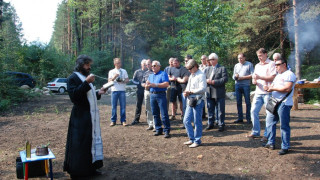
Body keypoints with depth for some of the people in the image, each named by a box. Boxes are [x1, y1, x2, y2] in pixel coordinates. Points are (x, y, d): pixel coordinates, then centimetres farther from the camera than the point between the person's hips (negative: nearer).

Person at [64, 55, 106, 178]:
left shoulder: (86, 77, 19)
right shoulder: (73, 78, -8)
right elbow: (73, 95, -21)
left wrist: (98, 93, 8)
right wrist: (86, 83, -25)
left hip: (92, 115, 9)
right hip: (81, 117, -9)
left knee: (93, 140, 11)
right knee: (80, 143, -3)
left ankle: (90, 168, 22)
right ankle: (77, 171, 11)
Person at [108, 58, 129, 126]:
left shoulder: (124, 71, 12)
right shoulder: (111, 71, 10)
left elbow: (127, 80, 8)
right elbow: (109, 81, 3)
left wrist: (122, 81, -12)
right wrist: (114, 77, -14)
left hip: (122, 90, 1)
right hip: (114, 90, 0)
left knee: (123, 106, -1)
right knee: (114, 106, 0)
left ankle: (123, 120, 6)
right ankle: (113, 121, 8)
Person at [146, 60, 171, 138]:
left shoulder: (163, 74, 0)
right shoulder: (151, 75, 20)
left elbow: (166, 84, -14)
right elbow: (146, 86, 18)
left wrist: (155, 85, -16)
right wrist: (148, 85, -7)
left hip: (161, 95, -6)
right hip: (152, 95, 6)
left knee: (164, 114, -8)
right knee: (155, 114, 8)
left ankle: (167, 131, -2)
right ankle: (158, 129, 18)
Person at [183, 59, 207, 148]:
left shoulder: (201, 75, -8)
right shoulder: (191, 76, 19)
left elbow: (203, 89, -18)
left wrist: (190, 92, -17)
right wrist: (186, 92, 1)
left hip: (198, 101, -9)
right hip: (190, 101, 9)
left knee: (197, 122, 0)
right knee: (186, 121, 8)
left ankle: (197, 140, 12)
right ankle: (192, 139, 20)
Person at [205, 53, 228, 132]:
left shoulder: (222, 68, -1)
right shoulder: (208, 69, 17)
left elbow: (225, 79, -13)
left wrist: (214, 82, -18)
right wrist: (207, 80, -10)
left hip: (219, 93, -5)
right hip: (209, 93, 5)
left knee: (220, 110, 2)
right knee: (210, 110, 12)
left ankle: (221, 125, 12)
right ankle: (210, 124, 23)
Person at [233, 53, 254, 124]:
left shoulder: (249, 64, 2)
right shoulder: (236, 65, 16)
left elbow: (252, 75, -5)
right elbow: (233, 76, 14)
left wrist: (243, 77, -11)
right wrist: (235, 76, -9)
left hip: (246, 85, -4)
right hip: (237, 85, 4)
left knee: (247, 102, -2)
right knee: (238, 102, 5)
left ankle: (248, 118, 5)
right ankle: (240, 118, 11)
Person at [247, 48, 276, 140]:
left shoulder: (271, 64, -2)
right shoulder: (257, 65, 19)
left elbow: (272, 77, -12)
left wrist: (259, 77, -16)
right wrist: (254, 81, -2)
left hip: (268, 92, -6)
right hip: (258, 92, 7)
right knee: (253, 111, 3)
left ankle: (267, 134, 7)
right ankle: (255, 132, 15)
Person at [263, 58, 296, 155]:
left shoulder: (289, 74, -8)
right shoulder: (278, 75, 20)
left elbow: (287, 89, -20)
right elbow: (273, 86, 24)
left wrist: (273, 88, -13)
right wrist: (268, 87, 1)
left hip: (284, 104, -9)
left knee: (284, 126, -3)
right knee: (270, 122, 12)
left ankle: (285, 147, 6)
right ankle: (271, 143, 23)